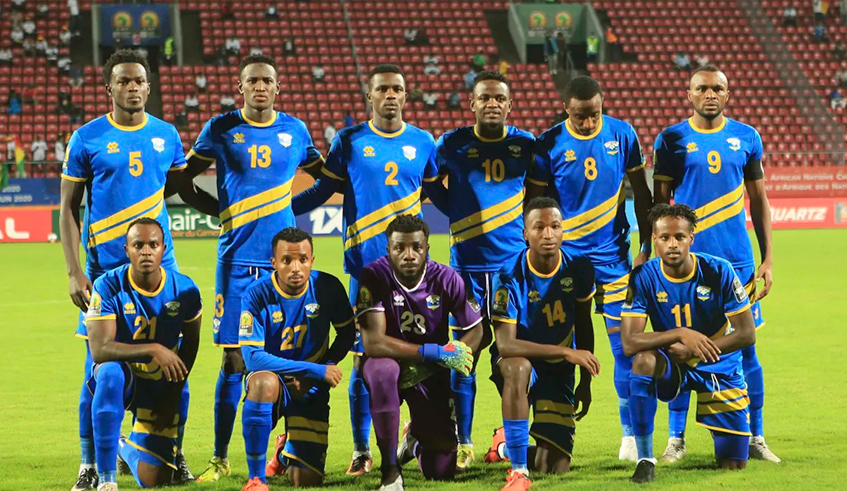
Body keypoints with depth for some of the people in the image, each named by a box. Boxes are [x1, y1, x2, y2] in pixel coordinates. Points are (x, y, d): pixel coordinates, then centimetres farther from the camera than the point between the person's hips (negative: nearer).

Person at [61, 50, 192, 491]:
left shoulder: (166, 135, 8)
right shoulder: (87, 139, 0)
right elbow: (68, 207, 1)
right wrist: (74, 272, -5)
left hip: (159, 264, 2)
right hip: (104, 268, -2)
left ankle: (174, 454, 14)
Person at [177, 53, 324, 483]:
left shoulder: (295, 130, 7)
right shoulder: (220, 129, 3)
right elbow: (183, 180, 11)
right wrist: (217, 210, -1)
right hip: (237, 258, -1)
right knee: (234, 360, -3)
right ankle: (220, 459, 5)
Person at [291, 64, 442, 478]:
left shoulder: (423, 143, 8)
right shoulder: (349, 141, 4)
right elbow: (322, 191, 8)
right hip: (365, 266, -1)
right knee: (364, 357, -1)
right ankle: (361, 451, 7)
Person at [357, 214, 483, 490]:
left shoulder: (446, 279, -15)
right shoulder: (374, 276, -22)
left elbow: (475, 332, -6)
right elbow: (372, 342, -29)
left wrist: (426, 368, -20)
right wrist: (433, 352, -34)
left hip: (430, 374, 2)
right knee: (383, 370, -41)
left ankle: (416, 441, 37)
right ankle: (390, 468, -25)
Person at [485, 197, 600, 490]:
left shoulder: (578, 268, -10)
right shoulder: (511, 276, -22)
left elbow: (583, 326, 7)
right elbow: (505, 345, -29)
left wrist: (585, 383, 10)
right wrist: (565, 352, -33)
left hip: (559, 371, 3)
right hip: (518, 361, -3)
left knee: (555, 467, -7)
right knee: (518, 368, -43)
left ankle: (507, 445, 29)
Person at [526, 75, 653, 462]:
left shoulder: (622, 134, -1)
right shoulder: (549, 144, -6)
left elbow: (641, 192, 8)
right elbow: (534, 204, 1)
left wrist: (646, 246, 5)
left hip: (613, 254, 1)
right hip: (565, 254, -1)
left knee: (625, 345, 0)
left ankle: (630, 434, 11)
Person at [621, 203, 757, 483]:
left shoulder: (717, 271, -17)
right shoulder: (643, 278, -16)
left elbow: (747, 334, -13)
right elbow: (629, 343, -24)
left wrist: (692, 350, -21)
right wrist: (680, 334, -35)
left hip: (719, 368, 0)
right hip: (671, 366, 0)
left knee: (733, 465, -2)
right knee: (643, 360, -37)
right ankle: (645, 459, -27)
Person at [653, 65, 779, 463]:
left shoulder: (746, 138, 6)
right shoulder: (671, 140, 2)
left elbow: (758, 200, 11)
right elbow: (660, 202, 6)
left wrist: (767, 259, 5)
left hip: (737, 261, 1)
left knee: (744, 347, 2)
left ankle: (755, 438, 12)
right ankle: (676, 438, 11)